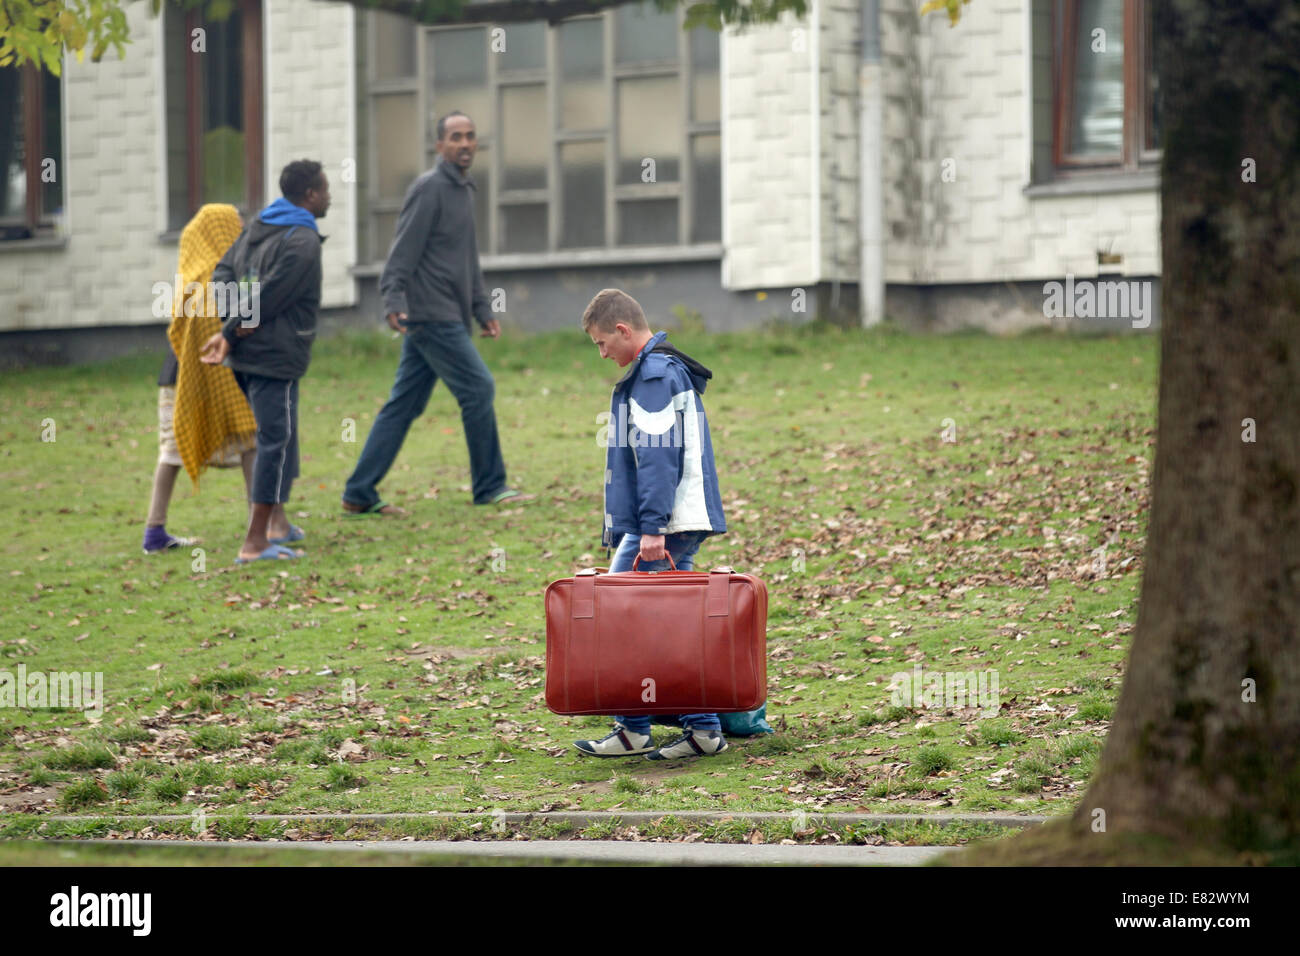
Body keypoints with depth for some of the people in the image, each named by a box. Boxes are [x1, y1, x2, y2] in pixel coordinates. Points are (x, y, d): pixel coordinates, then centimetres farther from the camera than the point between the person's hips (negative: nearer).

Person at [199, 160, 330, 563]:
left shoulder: (258, 226, 14)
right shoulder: (303, 242, -14)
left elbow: (223, 273, 9)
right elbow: (267, 297, -17)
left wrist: (233, 325, -2)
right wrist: (230, 335, -9)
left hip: (248, 352, 9)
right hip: (275, 355, -9)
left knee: (280, 436, 21)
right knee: (274, 440, -6)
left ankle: (277, 522, 29)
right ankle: (255, 542, -8)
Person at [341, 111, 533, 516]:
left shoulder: (464, 189, 19)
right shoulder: (429, 189, -10)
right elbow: (403, 251, -17)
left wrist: (482, 308, 23)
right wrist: (394, 301, -27)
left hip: (449, 317, 9)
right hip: (431, 313, -9)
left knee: (404, 404, 7)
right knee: (478, 388, -7)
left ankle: (359, 494, 8)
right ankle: (490, 486, 2)